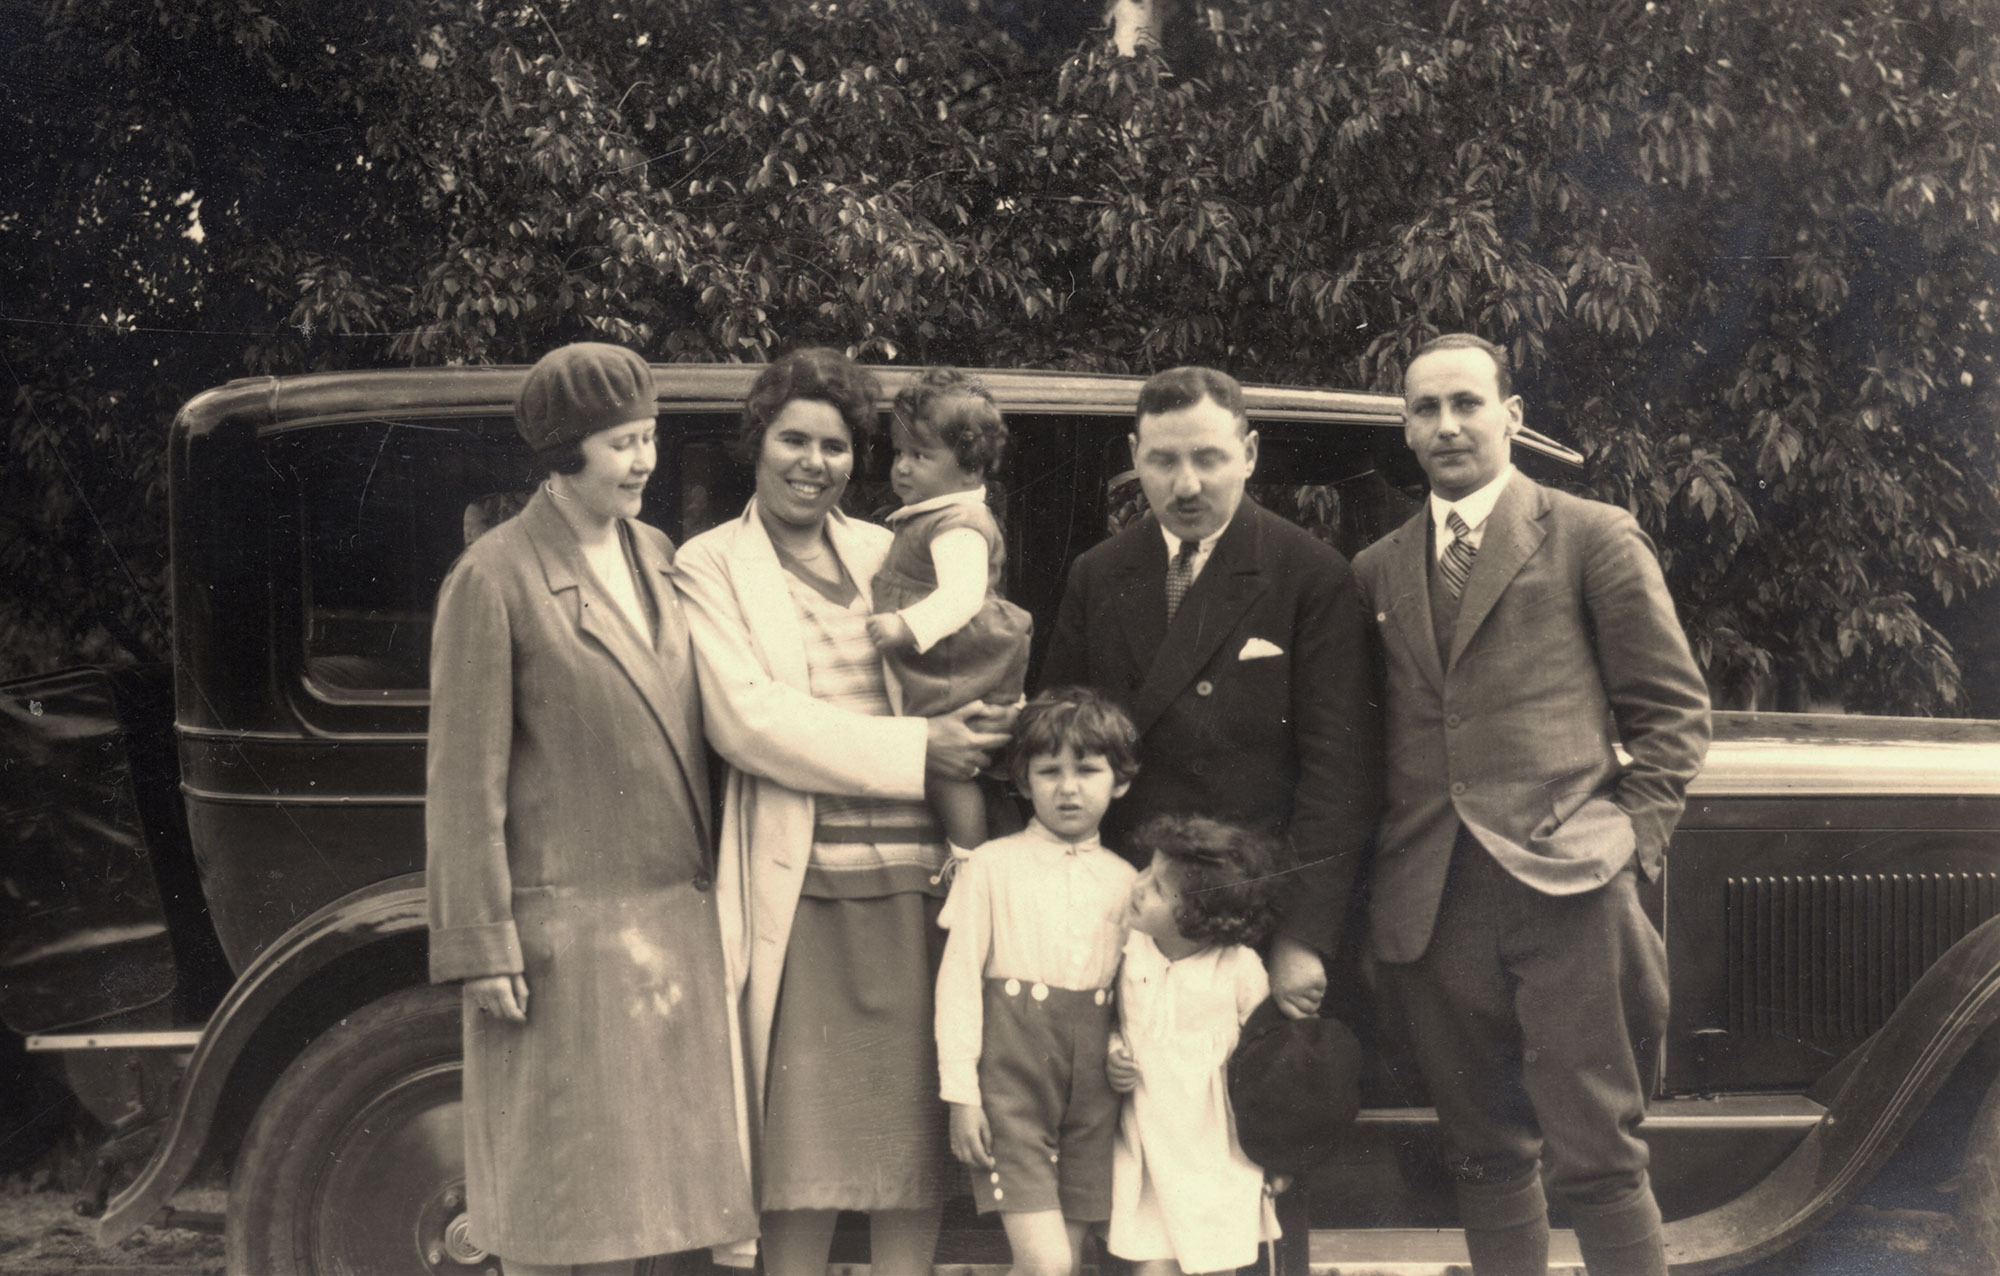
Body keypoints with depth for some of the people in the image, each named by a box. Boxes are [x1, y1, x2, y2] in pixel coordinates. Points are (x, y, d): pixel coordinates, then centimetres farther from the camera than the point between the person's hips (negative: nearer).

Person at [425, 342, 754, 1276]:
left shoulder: (656, 557, 9)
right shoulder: (495, 579, -9)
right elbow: (465, 781, -10)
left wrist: (712, 899, 8)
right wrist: (482, 949, -13)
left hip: (671, 919, 6)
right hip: (561, 926, -6)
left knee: (624, 1176, 13)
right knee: (551, 1197, 4)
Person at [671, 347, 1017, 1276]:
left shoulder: (892, 556, 15)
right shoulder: (709, 566, 3)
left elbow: (973, 682, 20)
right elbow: (745, 719, -9)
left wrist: (984, 725, -3)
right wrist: (914, 750, -13)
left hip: (915, 884, 4)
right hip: (801, 893, -3)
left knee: (914, 1130, 8)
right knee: (804, 1145, 2)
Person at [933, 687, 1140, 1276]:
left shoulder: (1124, 880, 9)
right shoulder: (993, 866, -1)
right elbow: (958, 979, -3)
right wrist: (961, 1093, -7)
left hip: (1093, 1082, 4)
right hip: (1011, 1077, -4)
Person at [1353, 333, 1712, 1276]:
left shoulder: (1592, 539, 4)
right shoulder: (1377, 571, 15)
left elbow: (1673, 709, 4)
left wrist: (1632, 836, -5)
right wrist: (1381, 872, 5)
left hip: (1563, 885, -4)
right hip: (1432, 904, 4)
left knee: (1596, 1156, -3)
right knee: (1484, 1155, 12)